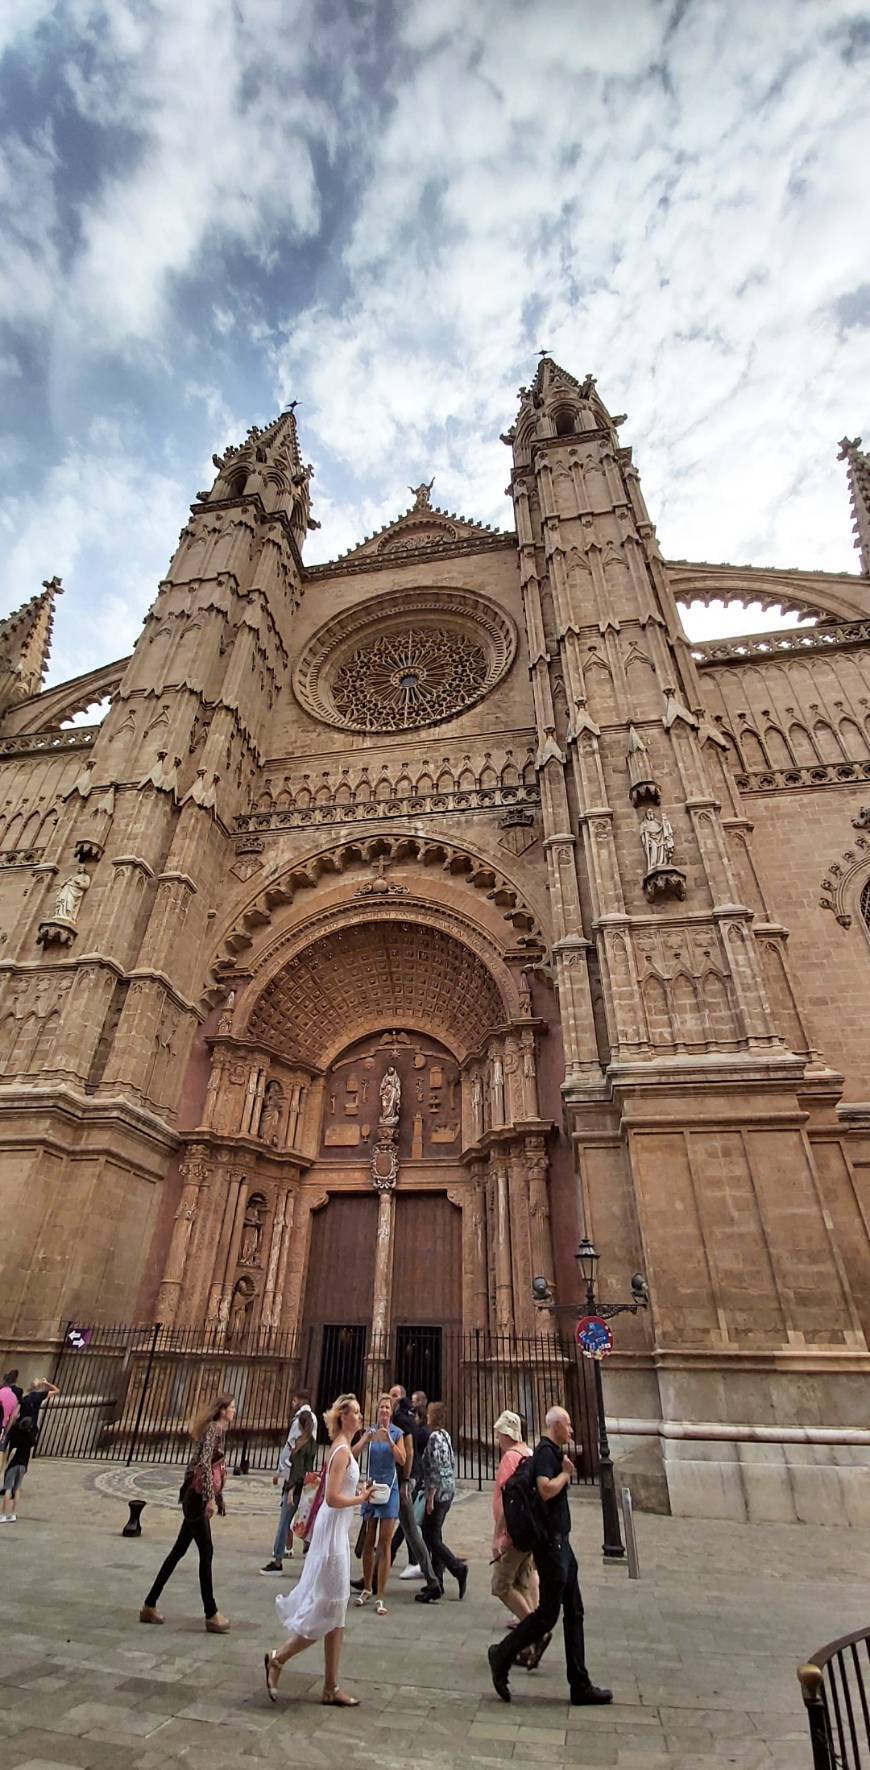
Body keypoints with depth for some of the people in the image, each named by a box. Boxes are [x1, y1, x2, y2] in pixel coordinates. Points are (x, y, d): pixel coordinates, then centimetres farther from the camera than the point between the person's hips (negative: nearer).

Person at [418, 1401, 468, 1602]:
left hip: (438, 1492, -9)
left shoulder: (434, 1437, -18)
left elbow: (435, 1469, -21)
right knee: (435, 1535, 14)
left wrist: (430, 1498, -17)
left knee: (431, 1537, -1)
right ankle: (436, 1582, 19)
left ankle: (458, 1568, -5)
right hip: (449, 1490, 9)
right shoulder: (445, 1435, 9)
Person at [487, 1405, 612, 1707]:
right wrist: (565, 1473, -18)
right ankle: (502, 1655, 12)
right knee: (548, 1613, -1)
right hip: (550, 1542, -10)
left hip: (560, 1541, 10)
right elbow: (546, 1489, -31)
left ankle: (580, 1684, 20)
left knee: (574, 1612, 13)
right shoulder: (545, 1452, -18)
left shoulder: (553, 1453, 13)